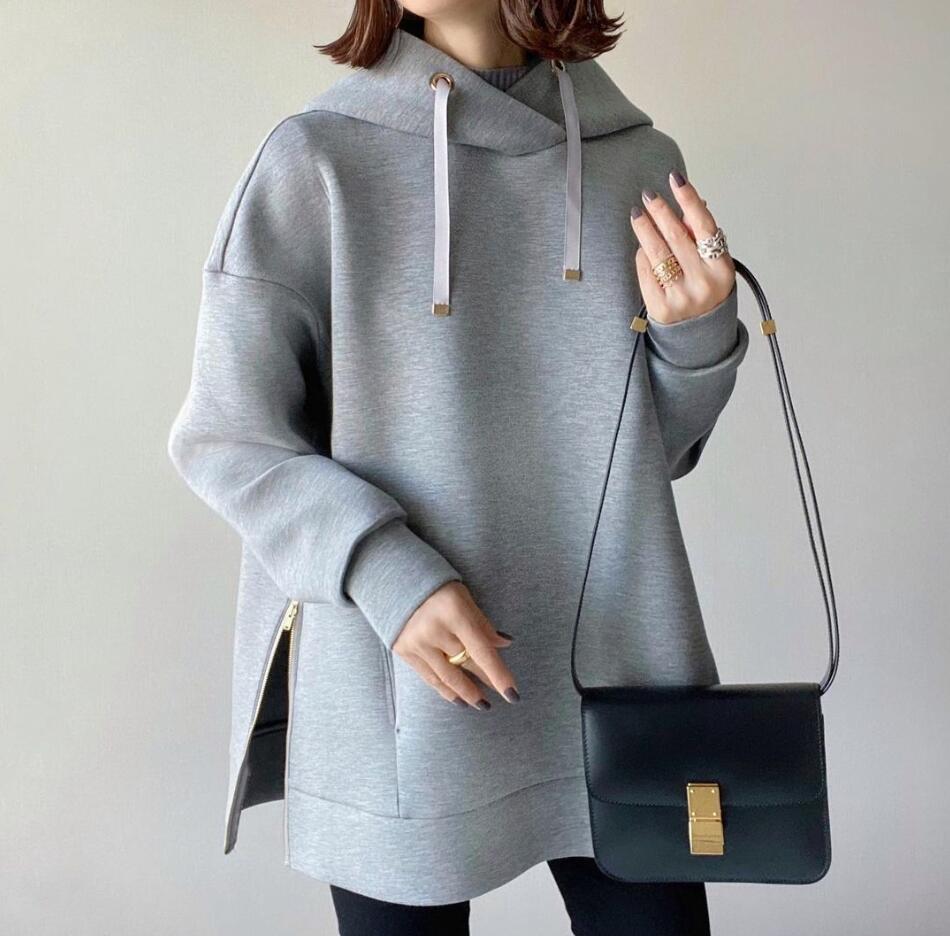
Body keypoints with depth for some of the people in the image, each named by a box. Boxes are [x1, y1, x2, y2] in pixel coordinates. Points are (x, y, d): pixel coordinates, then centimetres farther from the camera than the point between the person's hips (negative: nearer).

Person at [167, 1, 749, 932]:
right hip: (398, 701, -2)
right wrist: (384, 570, -18)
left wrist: (696, 333, -10)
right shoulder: (316, 158, -6)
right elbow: (225, 437, -4)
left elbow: (656, 453, 10)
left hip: (617, 666, 3)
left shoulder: (638, 158, 4)